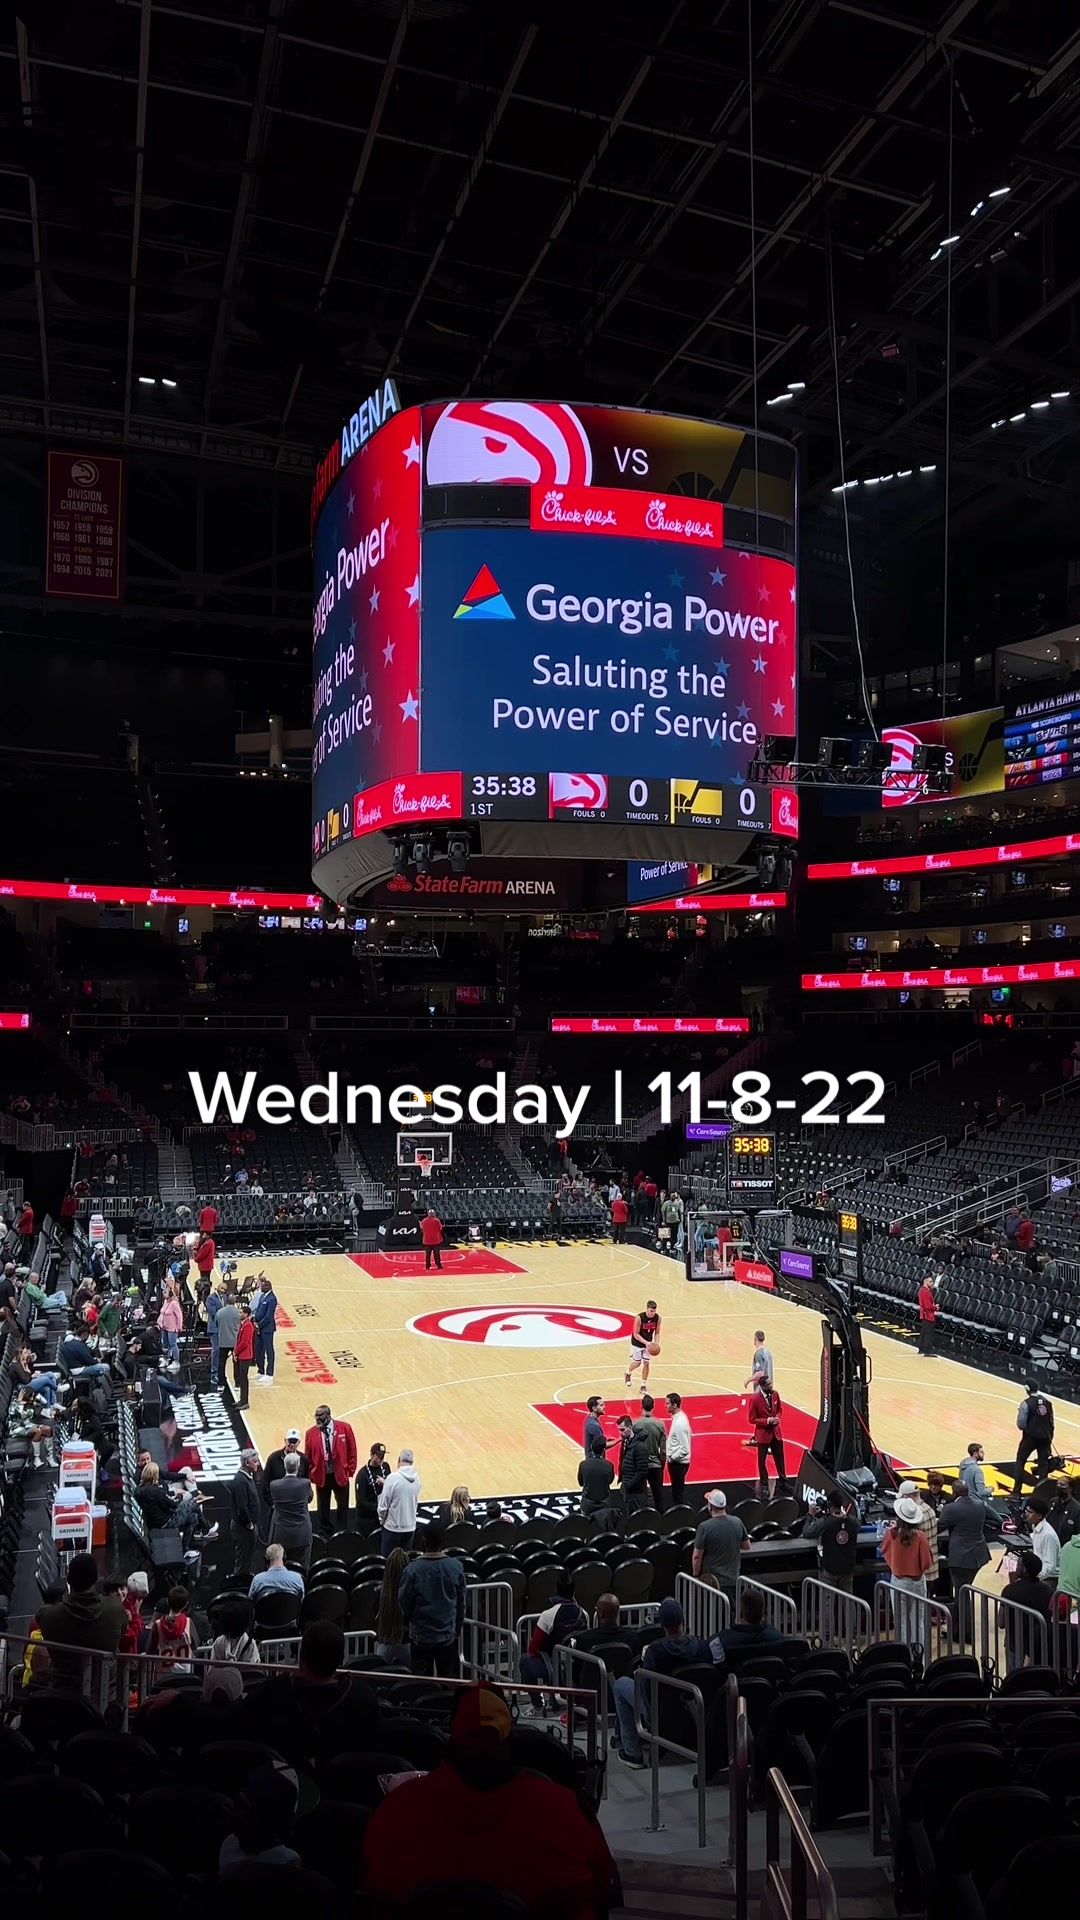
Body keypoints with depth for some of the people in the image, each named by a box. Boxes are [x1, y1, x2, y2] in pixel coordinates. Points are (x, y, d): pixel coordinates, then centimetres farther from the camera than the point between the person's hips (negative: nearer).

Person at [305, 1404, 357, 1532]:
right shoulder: (311, 1433, -7)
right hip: (321, 1476, 1)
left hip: (340, 1475, 0)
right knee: (323, 1508, 14)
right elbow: (308, 1456, 0)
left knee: (343, 1507, 13)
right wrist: (311, 1474, -4)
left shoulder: (344, 1428, -9)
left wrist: (350, 1471, -6)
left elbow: (352, 1451, -4)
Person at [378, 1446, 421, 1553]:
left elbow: (383, 1505, -14)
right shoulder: (417, 1478, -4)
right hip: (411, 1527, 5)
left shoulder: (393, 1478, -19)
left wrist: (381, 1520, 5)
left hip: (393, 1528, -4)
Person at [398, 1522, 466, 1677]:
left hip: (421, 1635, -1)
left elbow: (404, 1603, -6)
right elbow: (461, 1603, -1)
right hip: (448, 1634, 1)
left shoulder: (412, 1570, -19)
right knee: (449, 1681, 15)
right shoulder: (456, 1567, -12)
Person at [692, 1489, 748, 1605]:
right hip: (733, 1579, 4)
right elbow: (746, 1546, 10)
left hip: (711, 1579, -4)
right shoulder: (737, 1522, -5)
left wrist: (696, 1576, 0)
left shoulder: (705, 1527, -19)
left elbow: (697, 1556, -15)